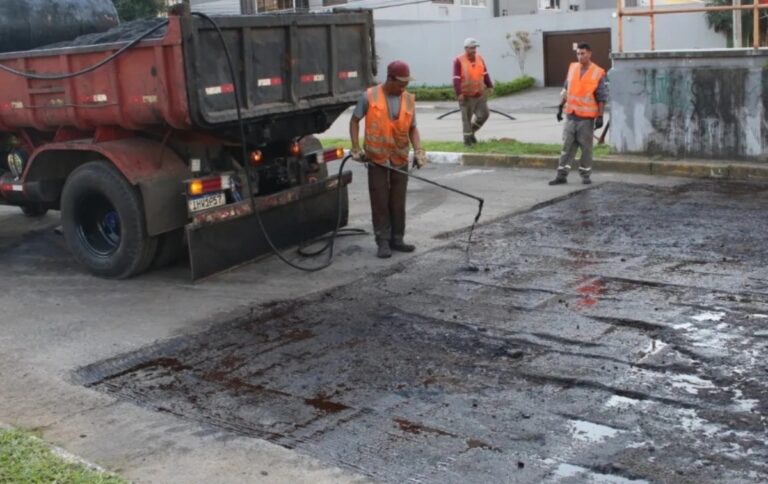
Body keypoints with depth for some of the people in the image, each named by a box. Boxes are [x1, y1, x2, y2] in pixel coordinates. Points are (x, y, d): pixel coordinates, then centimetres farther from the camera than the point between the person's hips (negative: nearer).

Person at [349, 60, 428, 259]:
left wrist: (418, 150, -9)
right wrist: (356, 148, -6)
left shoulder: (409, 99, 1)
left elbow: (412, 128, 6)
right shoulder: (370, 96, -8)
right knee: (380, 202, 1)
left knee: (398, 202, 9)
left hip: (400, 159, 3)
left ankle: (397, 239, 19)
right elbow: (355, 121, 1)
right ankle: (383, 242, 7)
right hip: (376, 159, -3)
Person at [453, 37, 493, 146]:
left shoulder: (479, 58, 7)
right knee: (466, 118, 1)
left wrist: (490, 86, 12)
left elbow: (485, 74, 15)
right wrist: (458, 93, -21)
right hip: (466, 95, -6)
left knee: (484, 114, 6)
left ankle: (472, 131, 27)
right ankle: (467, 138, 13)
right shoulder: (459, 60, -11)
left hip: (480, 94, 6)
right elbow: (456, 78, -15)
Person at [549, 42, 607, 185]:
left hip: (587, 117, -4)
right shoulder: (572, 68, 6)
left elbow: (601, 98, -5)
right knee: (567, 145, 5)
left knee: (586, 147, 4)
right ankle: (562, 175, 8)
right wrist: (560, 107, 12)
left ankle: (585, 175, 15)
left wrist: (600, 116, -10)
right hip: (571, 115, 4)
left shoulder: (598, 73, -6)